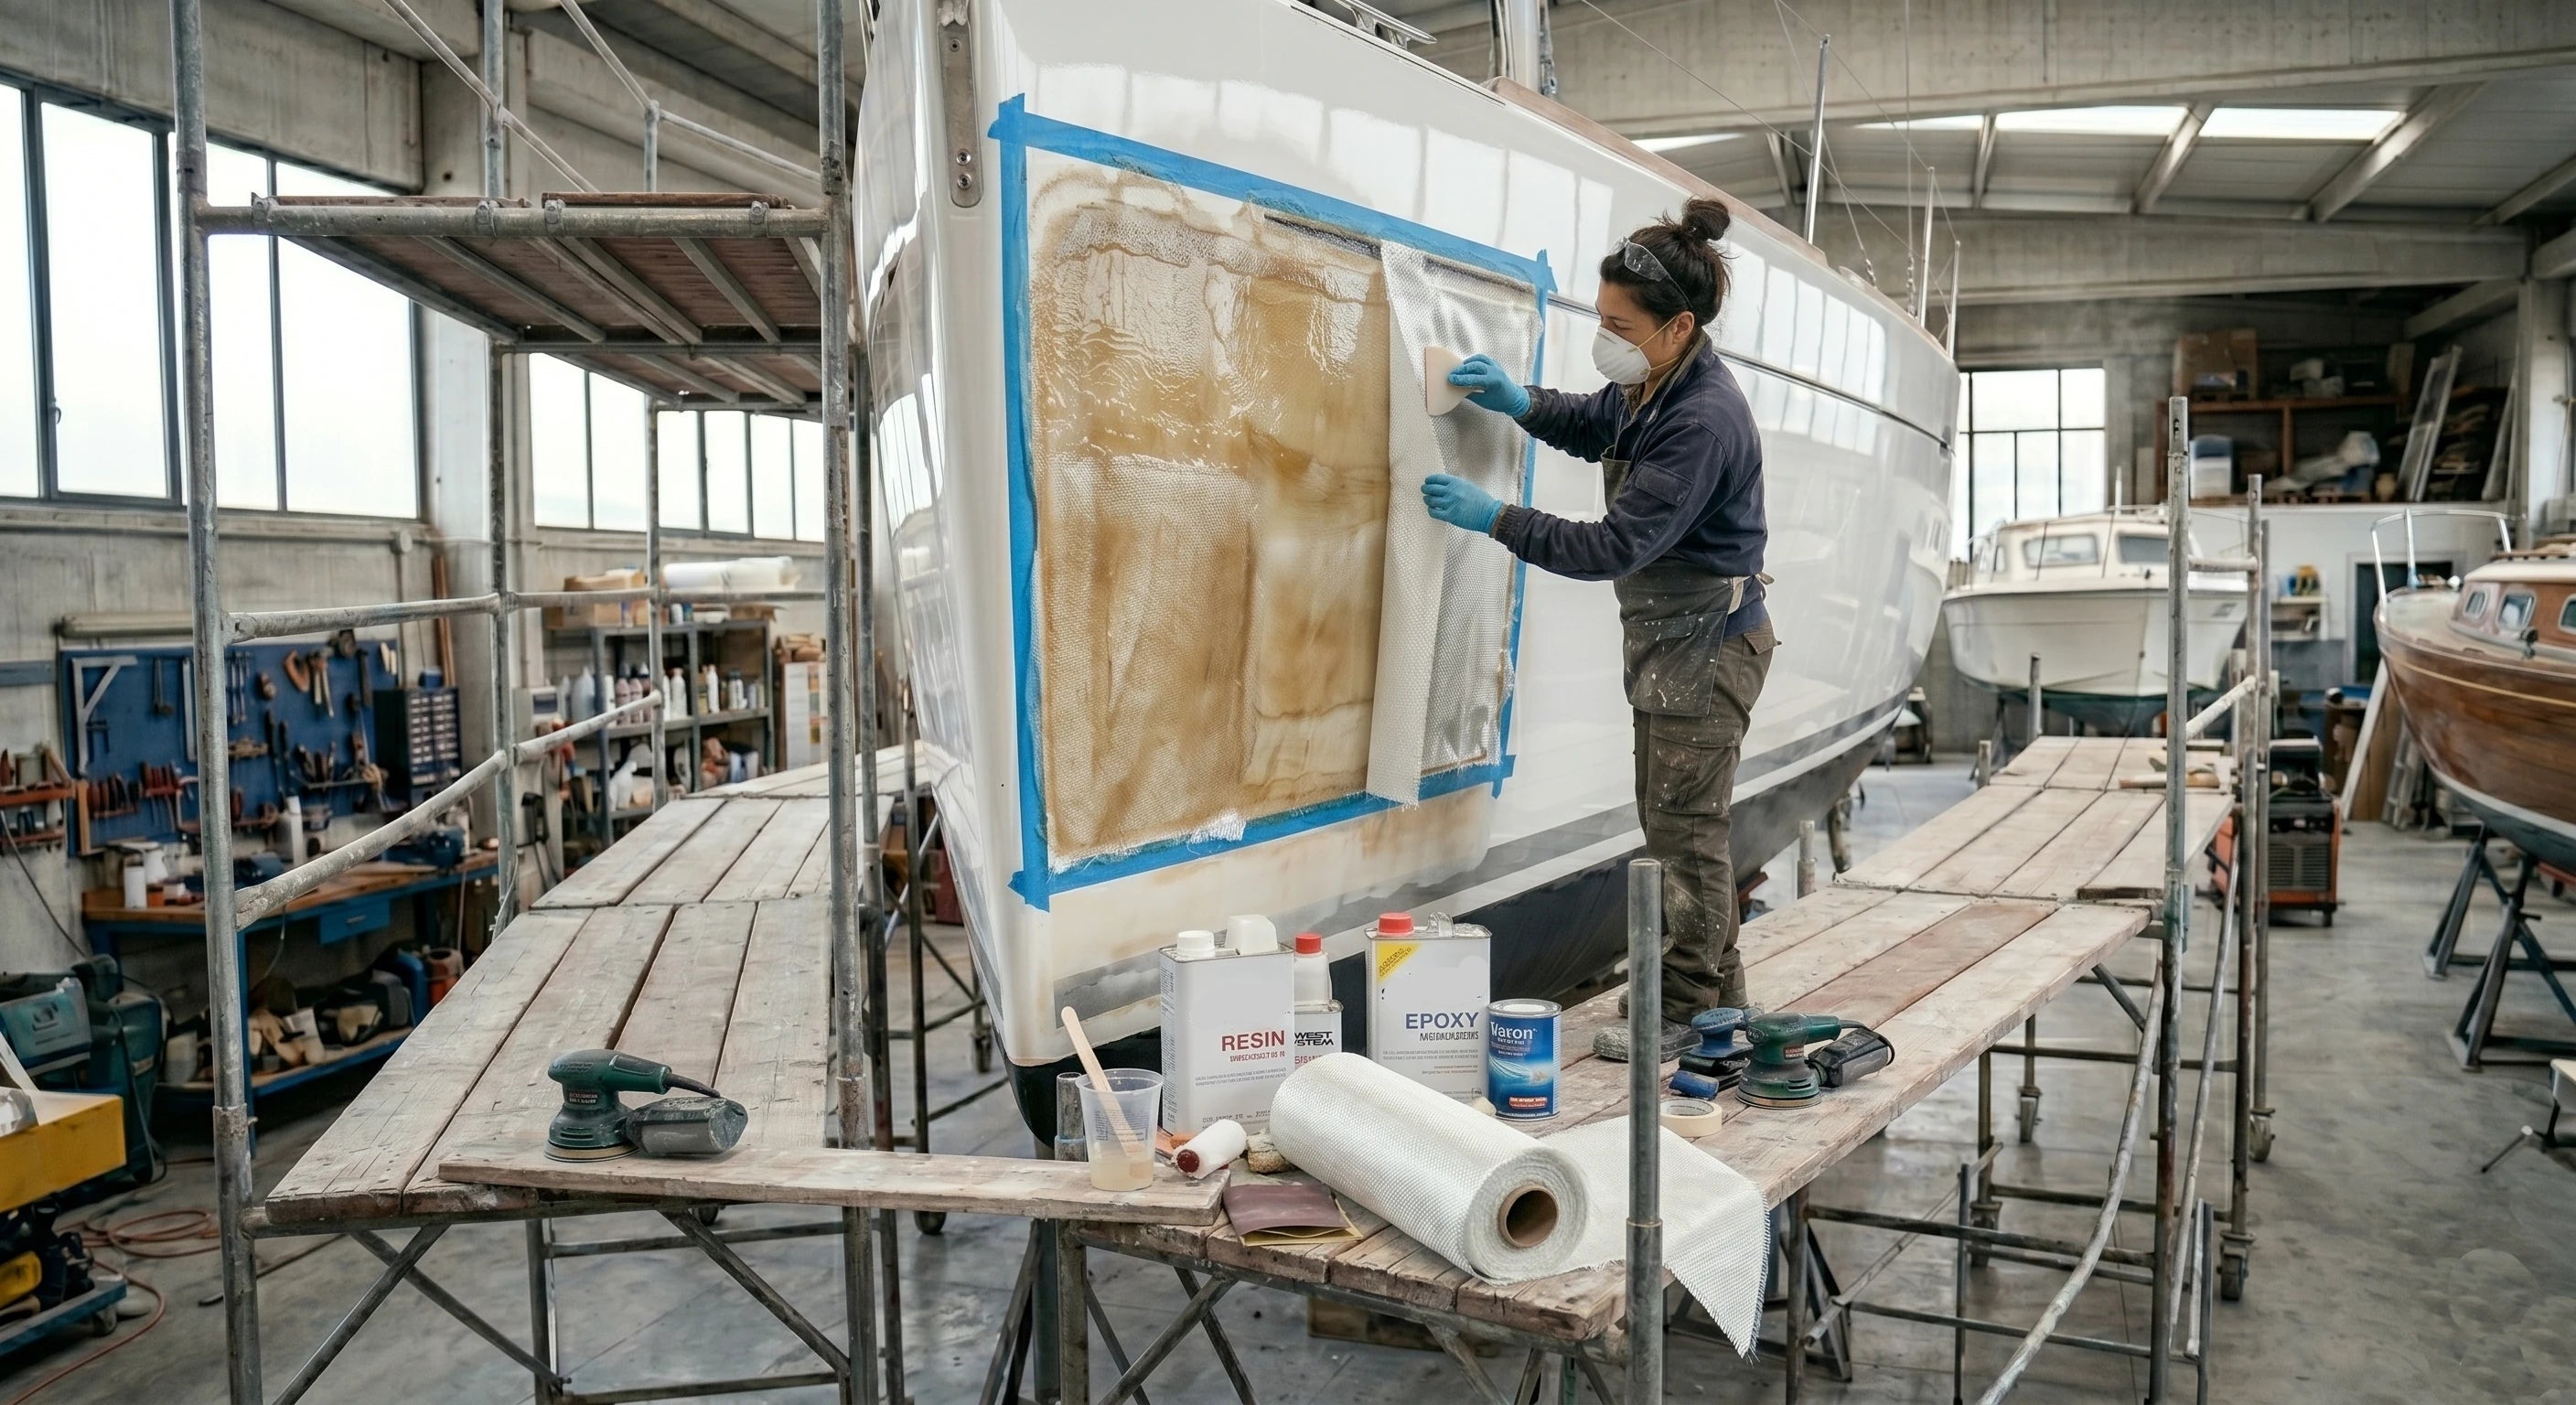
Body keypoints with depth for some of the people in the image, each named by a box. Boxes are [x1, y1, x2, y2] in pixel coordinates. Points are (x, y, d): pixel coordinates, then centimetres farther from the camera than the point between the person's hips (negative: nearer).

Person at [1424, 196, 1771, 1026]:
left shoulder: (1703, 422, -26)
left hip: (1706, 648, -10)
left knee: (1685, 832, -1)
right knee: (1672, 823, 17)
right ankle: (1715, 1003, 31)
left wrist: (1492, 517, -26)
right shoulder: (1651, 388, 3)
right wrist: (1519, 403, 3)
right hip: (1669, 641, 10)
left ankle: (1689, 1013, 13)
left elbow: (1615, 547, -29)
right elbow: (1591, 428, 23)